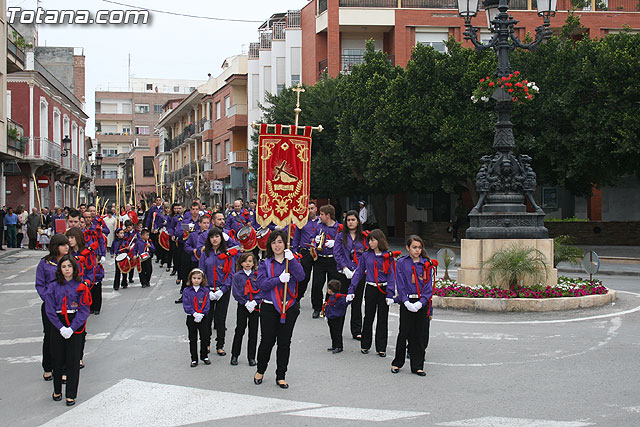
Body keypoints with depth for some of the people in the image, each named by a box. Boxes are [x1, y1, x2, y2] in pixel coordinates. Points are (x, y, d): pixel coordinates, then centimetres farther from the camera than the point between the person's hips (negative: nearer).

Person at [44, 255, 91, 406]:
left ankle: (71, 395, 8)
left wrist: (72, 328, -14)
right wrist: (61, 327, -12)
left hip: (75, 327, -1)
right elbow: (50, 309, -2)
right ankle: (57, 390, 24)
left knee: (73, 360, 0)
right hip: (58, 325, 1)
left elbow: (84, 310, -5)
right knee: (58, 359, 6)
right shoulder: (53, 286, 2)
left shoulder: (81, 287, -1)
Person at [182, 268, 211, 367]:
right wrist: (194, 314, -19)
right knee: (192, 339, 6)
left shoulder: (205, 291, -1)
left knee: (205, 337, 4)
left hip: (202, 318, 0)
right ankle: (194, 359, 14)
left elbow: (207, 305, -5)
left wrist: (201, 314, -17)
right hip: (191, 318, 0)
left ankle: (204, 356, 21)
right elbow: (186, 305, -9)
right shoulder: (187, 291, -3)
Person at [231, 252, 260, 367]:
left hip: (255, 307, 1)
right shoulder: (237, 276, 0)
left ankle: (251, 357, 12)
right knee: (239, 331, 3)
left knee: (253, 332, 4)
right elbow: (236, 292, -6)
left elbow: (261, 291, 0)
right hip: (242, 306, -1)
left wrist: (254, 302, -14)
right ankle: (235, 355, 14)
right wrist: (246, 303, -14)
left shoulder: (257, 275, 4)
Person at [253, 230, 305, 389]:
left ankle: (281, 376, 15)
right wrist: (279, 279, -20)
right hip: (269, 308, -1)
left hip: (289, 307, 1)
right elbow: (262, 284, -9)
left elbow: (300, 277, -12)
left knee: (285, 342, 5)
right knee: (267, 341, 0)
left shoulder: (292, 260, 6)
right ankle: (260, 371, 24)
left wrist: (291, 260, -20)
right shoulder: (265, 263, 3)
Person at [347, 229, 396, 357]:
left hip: (384, 290, -2)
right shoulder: (366, 255, 2)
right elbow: (359, 272, 6)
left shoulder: (388, 256, -4)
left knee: (382, 319, 5)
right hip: (370, 289, 2)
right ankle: (365, 345, 21)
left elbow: (391, 275, -3)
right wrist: (351, 290, 0)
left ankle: (381, 348, 13)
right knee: (368, 318, 8)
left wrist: (390, 294, -10)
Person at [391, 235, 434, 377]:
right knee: (404, 332, -1)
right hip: (406, 302, -1)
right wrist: (407, 302, -14)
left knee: (420, 334, 3)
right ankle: (397, 363, 13)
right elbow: (400, 285, -2)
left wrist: (420, 302, -12)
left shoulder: (427, 264, 4)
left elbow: (429, 286, 0)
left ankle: (417, 366, 11)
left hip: (422, 303, 1)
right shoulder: (401, 263, 2)